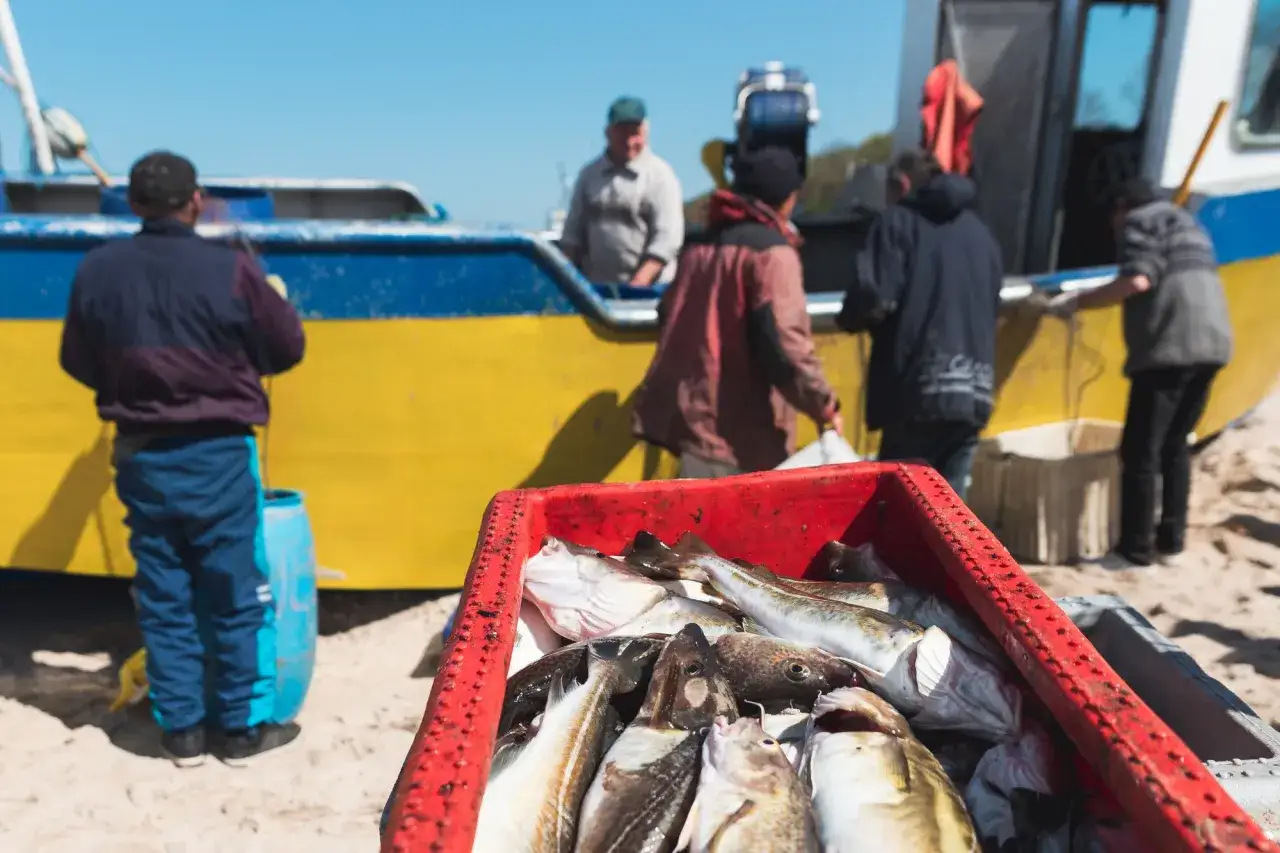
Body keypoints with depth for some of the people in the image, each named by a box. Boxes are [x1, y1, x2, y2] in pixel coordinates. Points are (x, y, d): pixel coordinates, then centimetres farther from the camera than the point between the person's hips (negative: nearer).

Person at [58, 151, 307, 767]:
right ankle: (244, 727, 17)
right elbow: (288, 348, -4)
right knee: (236, 596, 7)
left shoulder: (97, 270, -1)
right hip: (219, 454, -4)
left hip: (141, 455, 4)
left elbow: (78, 362, 9)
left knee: (162, 598, 13)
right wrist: (274, 301, 17)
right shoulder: (229, 269, -14)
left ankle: (180, 730, 22)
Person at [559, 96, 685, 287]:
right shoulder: (589, 174, 12)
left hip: (648, 289, -4)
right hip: (596, 287, 4)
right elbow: (572, 232, 13)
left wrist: (639, 281, -20)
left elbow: (667, 239, -10)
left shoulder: (660, 174, -2)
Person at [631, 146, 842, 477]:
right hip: (734, 425, -8)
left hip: (691, 410, 8)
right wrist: (824, 404, -9)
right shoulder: (772, 254, -9)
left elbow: (668, 317, 24)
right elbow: (782, 342, -18)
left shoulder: (702, 247, 16)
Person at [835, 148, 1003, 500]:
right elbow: (992, 306, 24)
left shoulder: (898, 221, 2)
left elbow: (874, 297, -12)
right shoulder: (980, 231, 21)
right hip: (976, 391, 6)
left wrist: (848, 318, 7)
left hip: (919, 388, -6)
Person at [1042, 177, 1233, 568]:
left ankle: (1135, 549, -1)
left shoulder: (1138, 221, 2)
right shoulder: (1186, 223, 30)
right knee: (1175, 445, 17)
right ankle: (1171, 537, 21)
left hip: (1170, 347, -9)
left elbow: (1139, 280, -14)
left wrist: (1077, 300, -9)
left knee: (1140, 452, -5)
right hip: (1210, 344, 9)